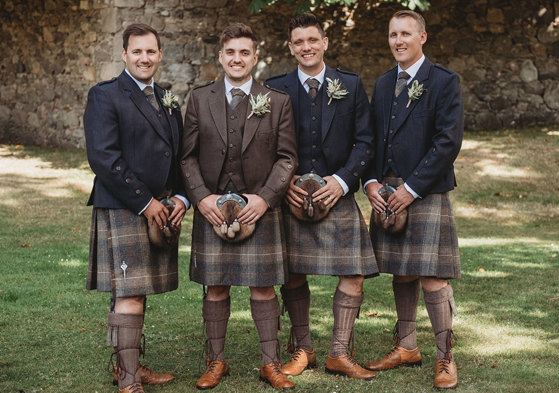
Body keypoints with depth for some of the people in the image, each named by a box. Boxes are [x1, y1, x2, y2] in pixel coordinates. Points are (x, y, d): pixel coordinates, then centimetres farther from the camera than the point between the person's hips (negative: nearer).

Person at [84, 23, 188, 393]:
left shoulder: (167, 101, 17)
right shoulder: (105, 96, -6)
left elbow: (178, 155, 19)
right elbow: (103, 157, -14)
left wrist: (181, 197, 2)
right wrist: (144, 203, -15)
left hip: (161, 209, 7)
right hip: (122, 211, -7)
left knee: (137, 291, 12)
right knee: (129, 295, -8)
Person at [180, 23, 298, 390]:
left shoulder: (277, 102, 4)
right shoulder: (200, 99, 6)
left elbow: (287, 157, 2)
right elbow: (188, 156, 5)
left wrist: (265, 198, -11)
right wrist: (202, 197, -8)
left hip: (260, 209, -1)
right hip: (212, 209, 1)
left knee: (263, 288, 3)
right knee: (215, 288, 7)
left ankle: (271, 363, 15)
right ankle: (217, 362, 19)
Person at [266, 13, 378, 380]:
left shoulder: (351, 85, 4)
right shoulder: (275, 88, 4)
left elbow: (364, 141, 3)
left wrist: (342, 180, -10)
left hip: (337, 195, 0)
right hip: (292, 197, 0)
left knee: (353, 274, -4)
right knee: (293, 277, 4)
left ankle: (340, 353, 9)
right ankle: (303, 350, 21)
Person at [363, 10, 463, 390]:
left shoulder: (444, 81, -5)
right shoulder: (383, 84, 15)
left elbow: (448, 141, -12)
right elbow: (372, 137, 16)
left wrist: (412, 187, -14)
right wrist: (372, 182, 0)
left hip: (427, 192, -6)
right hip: (387, 192, 6)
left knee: (432, 277, -7)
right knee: (402, 274, 12)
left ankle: (445, 358, 4)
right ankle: (407, 347, 23)